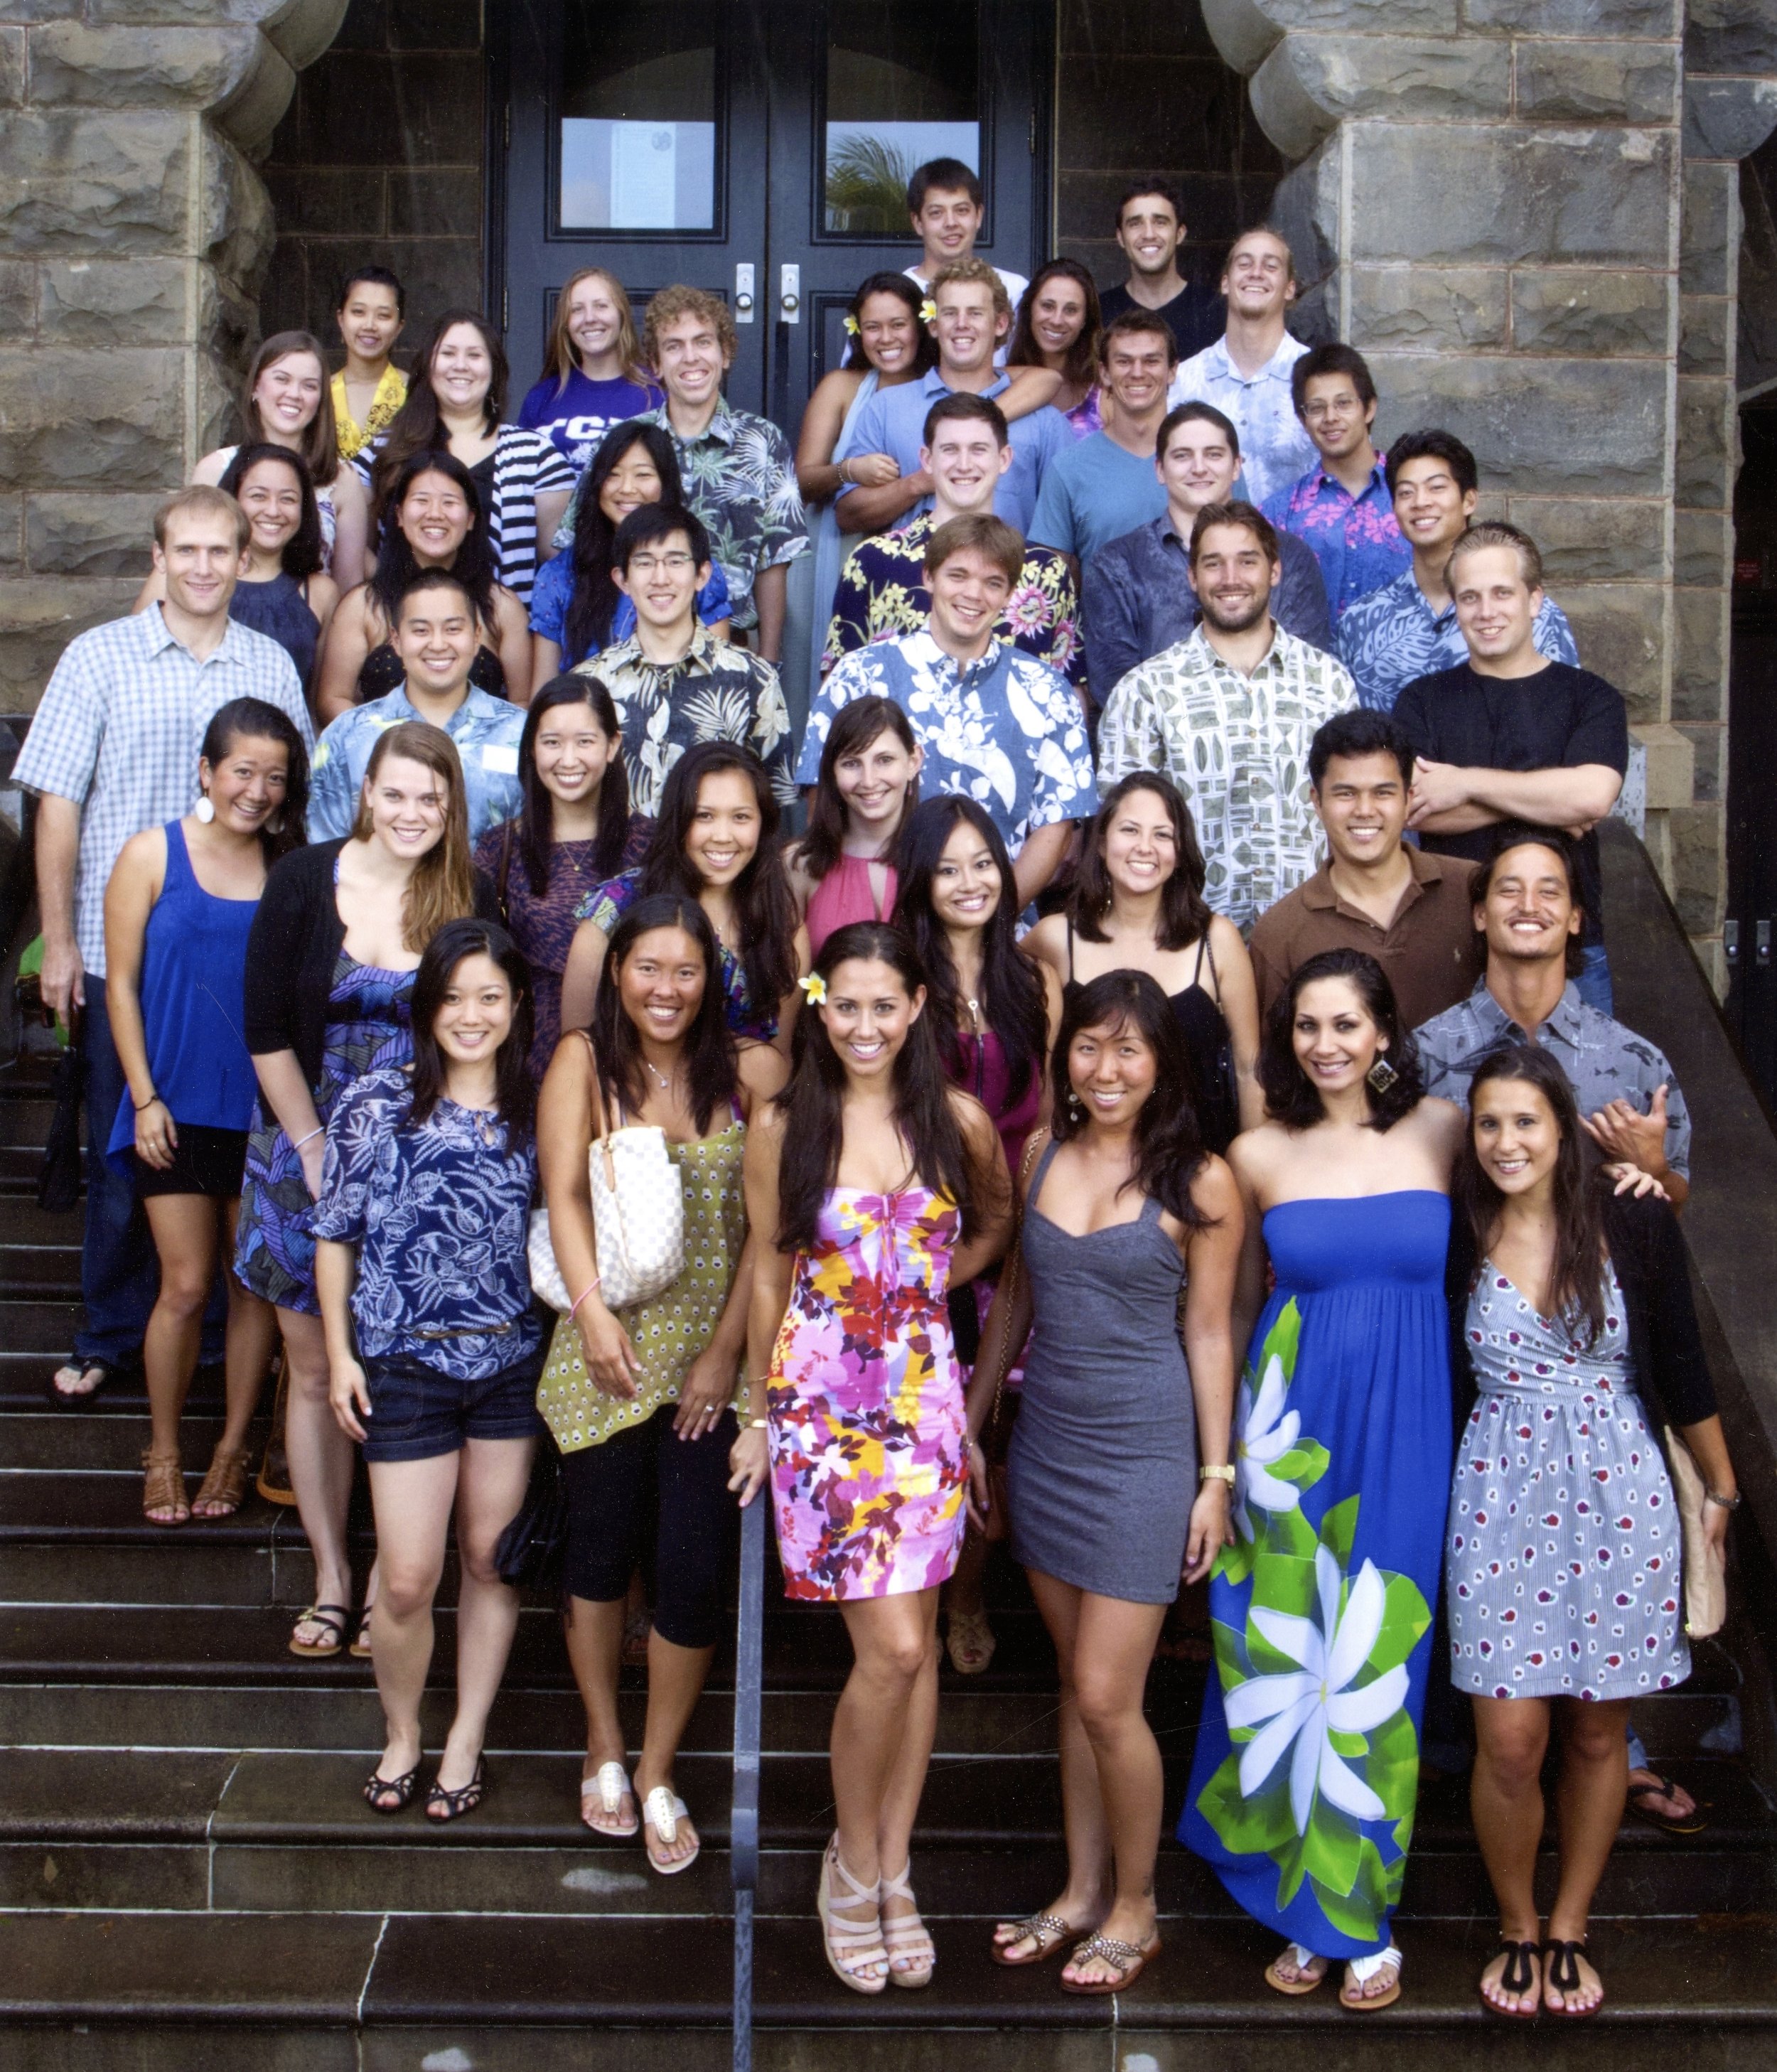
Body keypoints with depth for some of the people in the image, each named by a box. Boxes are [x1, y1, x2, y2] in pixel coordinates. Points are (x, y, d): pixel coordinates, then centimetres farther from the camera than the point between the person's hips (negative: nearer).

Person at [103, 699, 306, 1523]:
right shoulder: (153, 854, -2)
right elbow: (122, 982, -2)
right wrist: (145, 1098, -6)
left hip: (266, 1108, 2)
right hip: (178, 1108, -2)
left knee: (257, 1282, 7)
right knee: (186, 1286, 0)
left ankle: (234, 1446, 23)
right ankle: (164, 1451, 19)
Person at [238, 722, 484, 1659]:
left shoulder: (467, 902, -4)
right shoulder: (303, 881, -5)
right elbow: (267, 1028, -3)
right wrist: (316, 1148, -7)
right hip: (306, 1153, 1)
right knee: (314, 1372, 7)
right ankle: (330, 1576, 20)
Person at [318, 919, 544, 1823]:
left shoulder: (535, 1111, 2)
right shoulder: (376, 1103, -4)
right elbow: (335, 1234, 2)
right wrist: (339, 1354, -1)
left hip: (512, 1362, 2)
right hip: (405, 1365, -2)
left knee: (492, 1559, 10)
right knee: (408, 1579, 0)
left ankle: (467, 1738, 27)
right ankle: (400, 1736, 25)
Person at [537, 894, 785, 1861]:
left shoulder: (751, 1074, -1)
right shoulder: (583, 1062, 0)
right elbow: (565, 1192, -9)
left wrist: (726, 1349, -9)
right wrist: (592, 1311, -23)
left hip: (711, 1355, 0)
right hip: (609, 1353, 0)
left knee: (693, 1571, -1)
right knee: (601, 1553, 12)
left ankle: (657, 1772, 19)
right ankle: (604, 1746, 35)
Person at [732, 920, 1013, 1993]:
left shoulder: (958, 1120, 2)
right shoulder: (783, 1129, -2)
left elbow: (997, 1222, 20)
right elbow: (771, 1273, 6)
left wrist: (929, 1282, 5)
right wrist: (759, 1415, 11)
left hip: (926, 1395, 2)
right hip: (819, 1398, -2)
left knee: (915, 1643, 6)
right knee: (891, 1648, -8)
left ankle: (894, 1872, 21)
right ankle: (854, 1860, 15)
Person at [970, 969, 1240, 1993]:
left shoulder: (1196, 1182, -8)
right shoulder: (1043, 1156, 5)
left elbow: (1209, 1332, -5)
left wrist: (1217, 1476, -5)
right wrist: (971, 1424, 14)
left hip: (1144, 1455, -5)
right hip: (1046, 1442, 5)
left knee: (1106, 1697, -3)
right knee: (1077, 1686, 14)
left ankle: (1136, 1910, 16)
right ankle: (1082, 1893, 26)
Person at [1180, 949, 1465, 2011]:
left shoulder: (1442, 1130, 1)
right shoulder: (1259, 1155, 2)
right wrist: (1222, 1448, 13)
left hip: (1405, 1436, 0)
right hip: (1294, 1432, 1)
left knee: (1375, 1667, 5)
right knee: (1290, 1662, 6)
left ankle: (1359, 1910, 23)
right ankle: (1308, 1909, 24)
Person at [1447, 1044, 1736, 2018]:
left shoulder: (1633, 1225, -5)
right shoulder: (1454, 1240, -3)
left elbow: (1680, 1365, 5)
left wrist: (1720, 1487, 13)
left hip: (1619, 1497, 0)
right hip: (1500, 1495, 0)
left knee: (1596, 1734, 10)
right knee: (1510, 1739, -2)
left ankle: (1568, 1929, 30)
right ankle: (1517, 1929, 22)